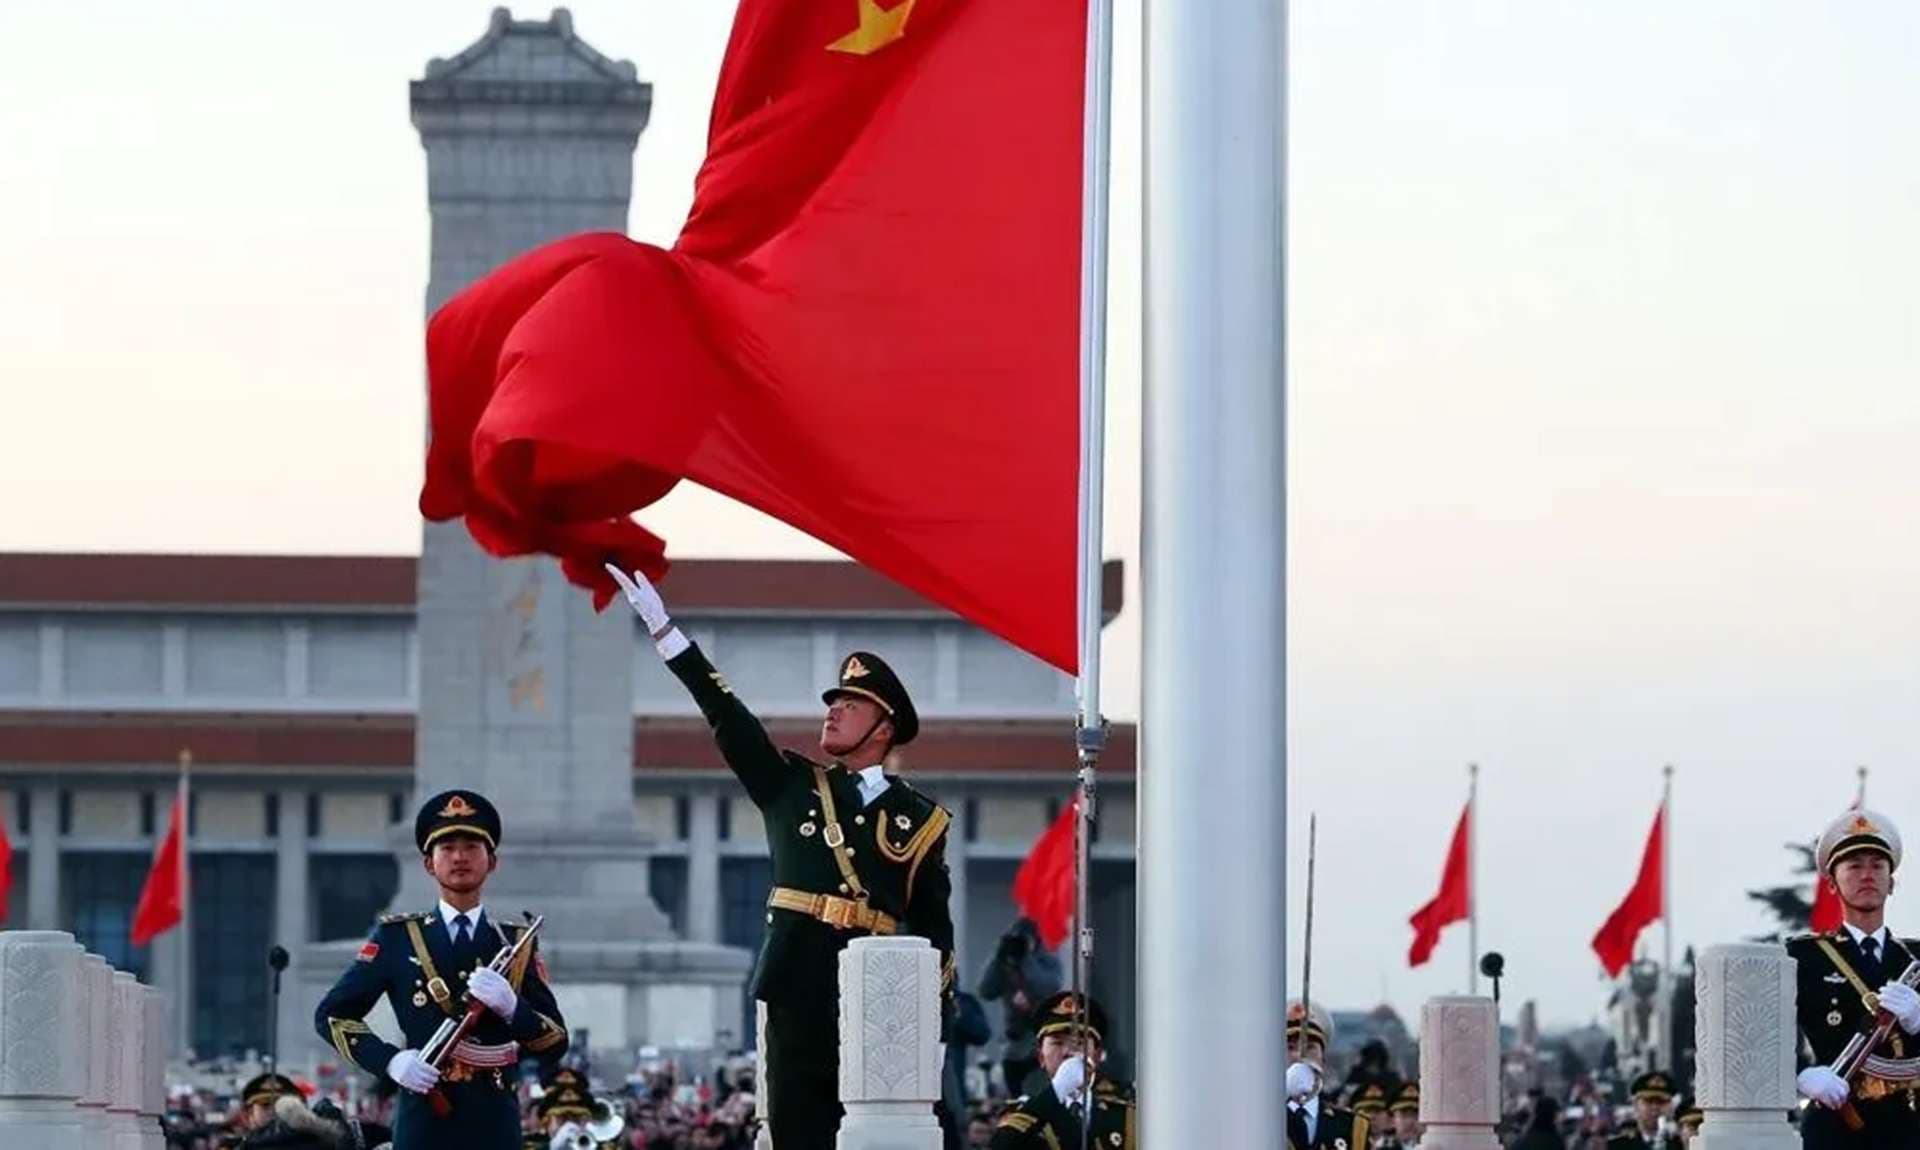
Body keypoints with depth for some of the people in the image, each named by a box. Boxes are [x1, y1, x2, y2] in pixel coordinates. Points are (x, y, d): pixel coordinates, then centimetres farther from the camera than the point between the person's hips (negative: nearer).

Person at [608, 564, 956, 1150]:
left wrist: (934, 1015, 0)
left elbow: (934, 927, 8)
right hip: (798, 991, 2)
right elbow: (728, 719, 6)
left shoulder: (920, 820, 9)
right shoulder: (792, 785, 13)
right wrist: (662, 629, -2)